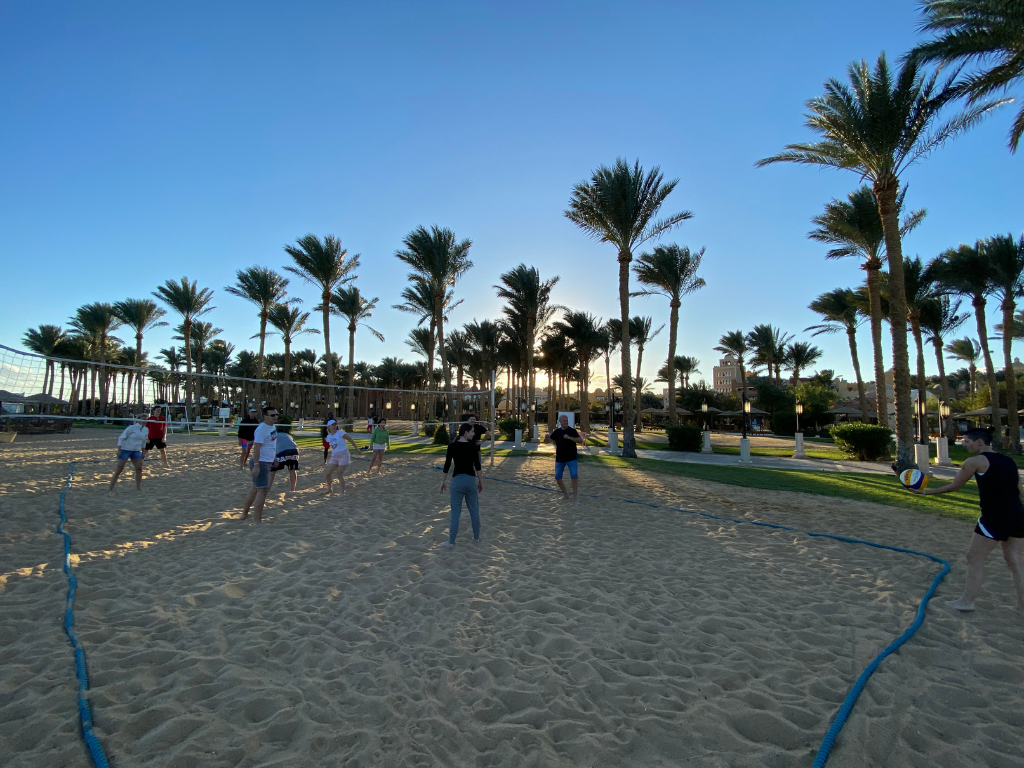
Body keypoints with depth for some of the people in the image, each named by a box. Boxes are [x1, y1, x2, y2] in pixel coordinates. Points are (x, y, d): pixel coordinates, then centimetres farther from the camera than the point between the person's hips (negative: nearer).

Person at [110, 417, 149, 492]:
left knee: (139, 469, 0)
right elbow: (121, 438, -12)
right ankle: (111, 489, 6)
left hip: (136, 451, 6)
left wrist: (143, 452, 14)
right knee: (119, 469, -3)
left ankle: (138, 488, 9)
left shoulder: (146, 430, 4)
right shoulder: (131, 428, -14)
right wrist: (119, 450, -16)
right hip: (125, 450, -6)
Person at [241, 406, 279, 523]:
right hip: (261, 462, -10)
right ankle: (257, 520, -2)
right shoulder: (261, 429, -20)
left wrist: (274, 457, 23)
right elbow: (256, 447, -24)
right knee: (262, 490, -7)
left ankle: (244, 513, 34)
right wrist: (256, 466, -28)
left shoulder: (273, 426, 8)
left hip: (268, 462, 10)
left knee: (255, 488, 20)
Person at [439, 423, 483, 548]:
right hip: (471, 479, 1)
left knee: (455, 511, 5)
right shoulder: (473, 446, -4)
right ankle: (476, 537, 26)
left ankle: (451, 541, 9)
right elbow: (477, 465, -1)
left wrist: (443, 481, 7)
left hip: (457, 480, -1)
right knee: (474, 510, 15)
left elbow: (447, 464, -3)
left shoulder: (452, 446, -5)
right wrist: (480, 481, 9)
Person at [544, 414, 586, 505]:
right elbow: (547, 441, 6)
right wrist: (546, 437, -18)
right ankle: (565, 494, 27)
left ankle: (575, 498, -3)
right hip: (559, 459, 3)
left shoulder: (572, 431, -6)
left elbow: (581, 440, -15)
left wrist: (569, 437, -27)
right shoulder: (556, 432, 3)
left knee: (574, 477, -13)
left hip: (571, 458, -3)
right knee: (558, 478, 7)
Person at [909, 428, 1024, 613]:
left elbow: (953, 486, -2)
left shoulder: (976, 461, -6)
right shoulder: (1009, 461, 14)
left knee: (974, 558, 4)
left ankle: (967, 601, 11)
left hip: (995, 519, -7)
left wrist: (926, 492, 6)